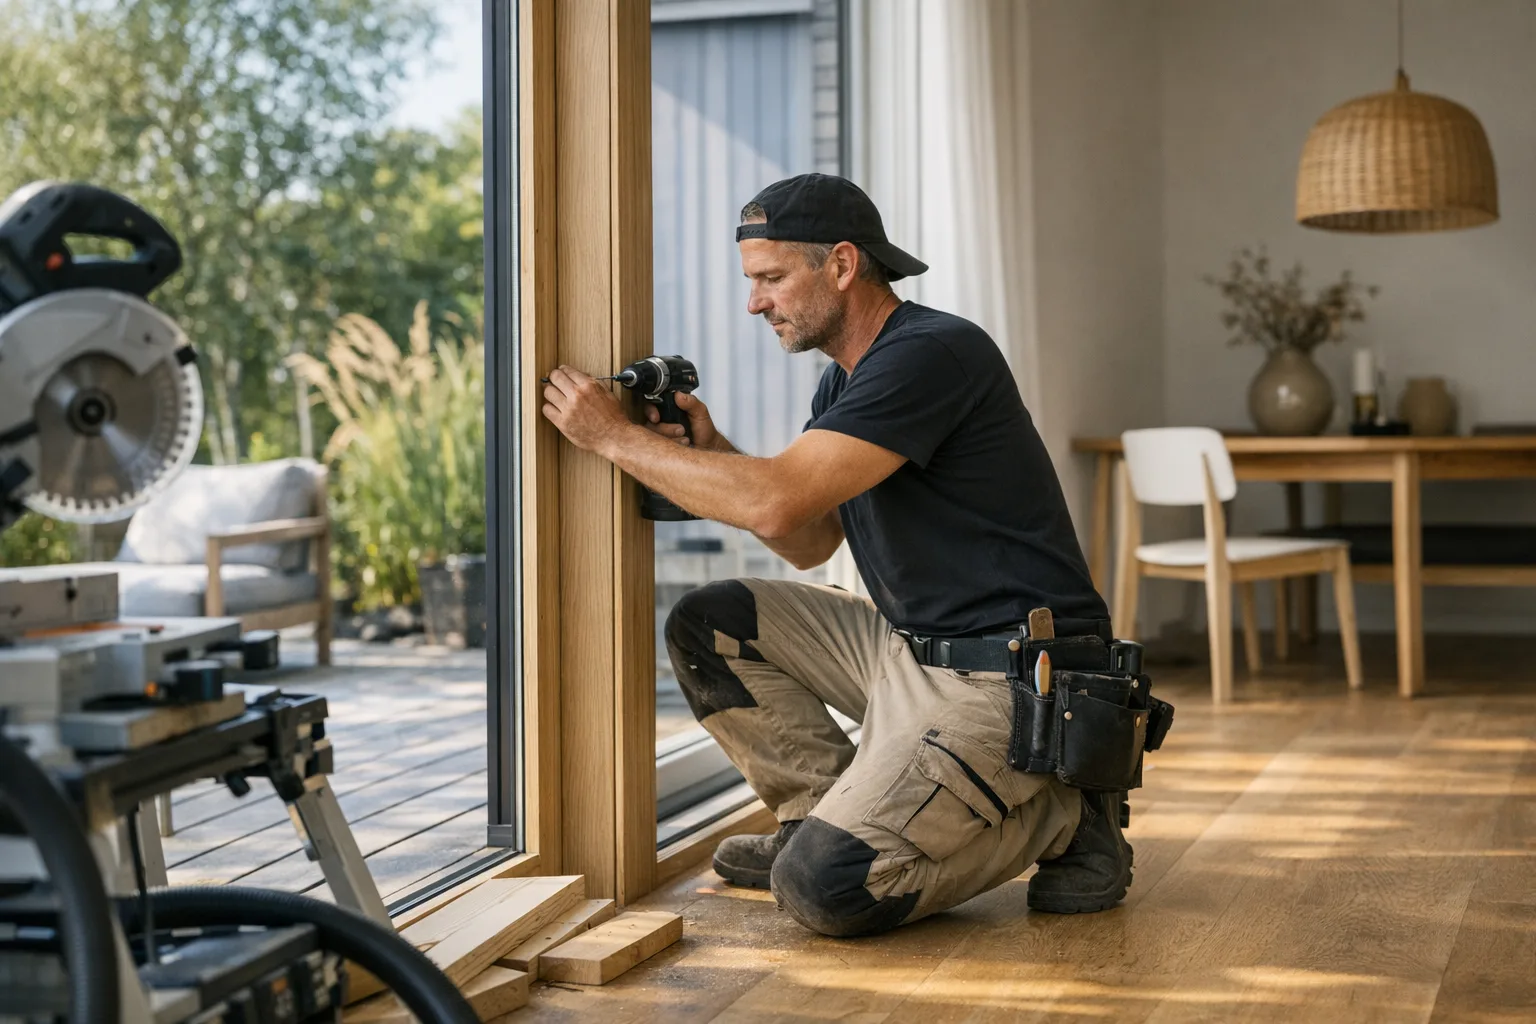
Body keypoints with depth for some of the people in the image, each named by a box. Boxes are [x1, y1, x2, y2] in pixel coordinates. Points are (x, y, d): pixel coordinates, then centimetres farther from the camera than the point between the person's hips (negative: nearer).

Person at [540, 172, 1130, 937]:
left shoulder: (935, 353, -19)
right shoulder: (844, 382, 13)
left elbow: (777, 503, -26)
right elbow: (810, 543, 17)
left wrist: (616, 437, -17)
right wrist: (710, 450, 2)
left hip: (1004, 678, -10)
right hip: (909, 647, 10)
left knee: (825, 887, -19)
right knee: (707, 625, 6)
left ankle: (1062, 816, 0)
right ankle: (830, 814, 11)